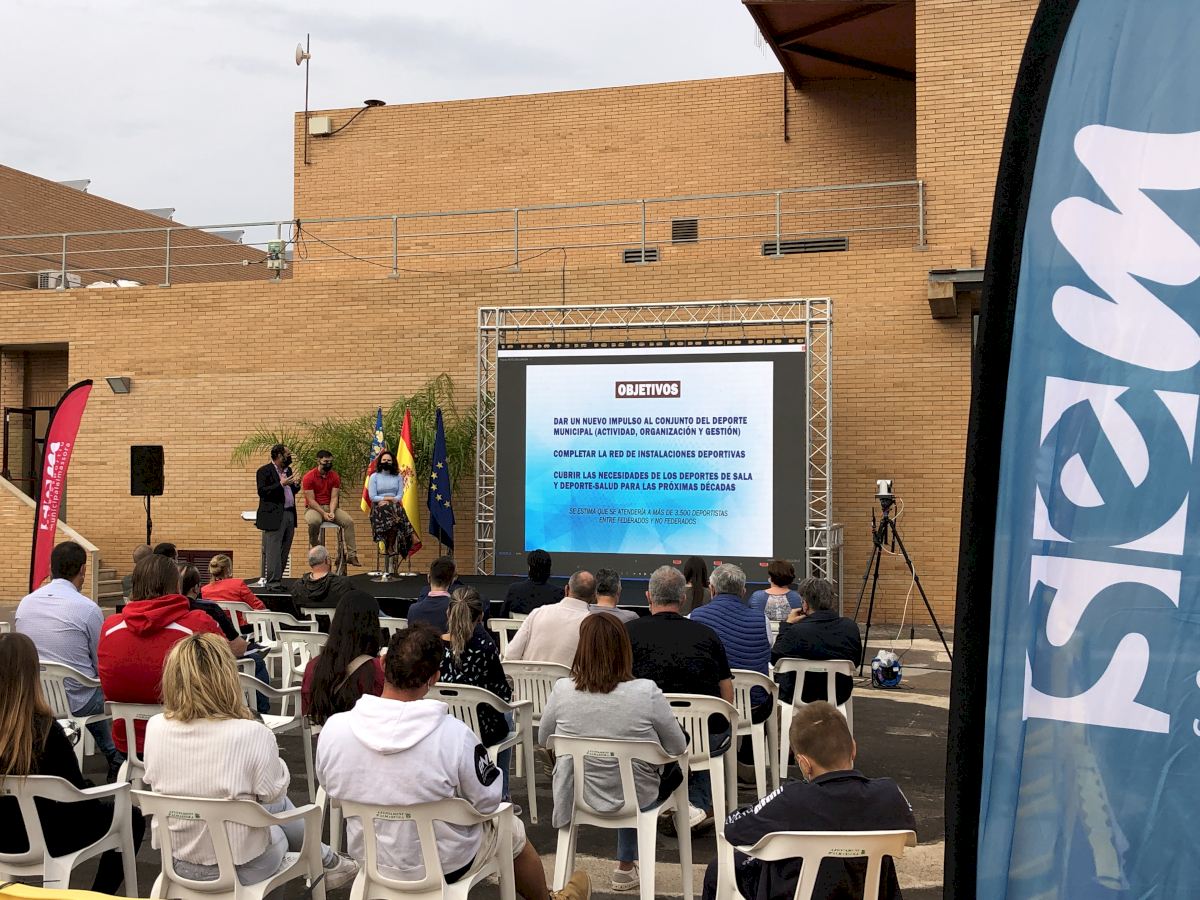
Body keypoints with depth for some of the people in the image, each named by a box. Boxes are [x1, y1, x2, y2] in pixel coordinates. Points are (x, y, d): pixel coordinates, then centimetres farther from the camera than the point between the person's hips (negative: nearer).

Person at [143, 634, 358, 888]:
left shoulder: (155, 728, -14)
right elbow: (273, 794, -12)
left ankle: (322, 858, 50)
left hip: (178, 863, 4)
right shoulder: (252, 734, -28)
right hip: (240, 866, -4)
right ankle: (325, 861, 52)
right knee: (280, 805, 30)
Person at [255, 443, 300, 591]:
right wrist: (281, 484, -22)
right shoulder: (264, 471, -6)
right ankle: (273, 583, -5)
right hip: (274, 516, -8)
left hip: (289, 515, 8)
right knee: (274, 551, -7)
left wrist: (296, 485, 5)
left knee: (284, 552, 10)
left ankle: (277, 580, 17)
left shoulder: (288, 470, 17)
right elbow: (262, 491, -17)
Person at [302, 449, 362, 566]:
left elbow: (334, 497, -2)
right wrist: (323, 513, -22)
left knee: (349, 521, -21)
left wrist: (331, 512, -20)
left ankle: (351, 555, -21)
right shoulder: (309, 477, -8)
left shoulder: (335, 476, 3)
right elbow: (311, 500, -12)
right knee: (314, 521, -38)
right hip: (313, 508, -4)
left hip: (331, 507, 4)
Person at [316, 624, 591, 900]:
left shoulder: (333, 729, -21)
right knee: (513, 829, 25)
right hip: (443, 867, -4)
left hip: (367, 858, 4)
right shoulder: (455, 735, -31)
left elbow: (331, 787, 0)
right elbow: (487, 803, -16)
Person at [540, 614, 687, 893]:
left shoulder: (562, 690, -18)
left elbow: (544, 739, 2)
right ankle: (626, 866, 38)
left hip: (576, 798, 3)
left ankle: (627, 865, 46)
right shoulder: (646, 692, -24)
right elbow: (678, 747, -9)